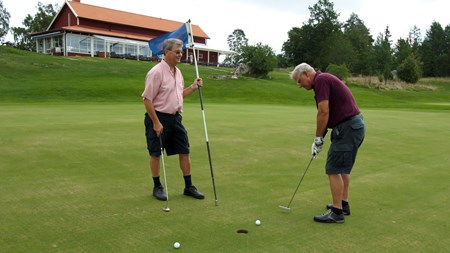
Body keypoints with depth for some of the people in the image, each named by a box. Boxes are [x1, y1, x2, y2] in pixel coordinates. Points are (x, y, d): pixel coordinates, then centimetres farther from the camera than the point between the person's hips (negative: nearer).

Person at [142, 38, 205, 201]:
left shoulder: (178, 72, 10)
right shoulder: (156, 72, -16)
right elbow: (147, 99, -17)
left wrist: (193, 87, 6)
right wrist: (156, 123, -19)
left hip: (175, 118, 8)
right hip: (158, 118, -8)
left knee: (184, 152, 7)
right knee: (156, 154, 4)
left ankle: (188, 187, 17)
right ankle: (157, 187, 19)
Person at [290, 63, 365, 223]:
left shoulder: (320, 80, -12)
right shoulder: (325, 79, 20)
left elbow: (323, 112, -19)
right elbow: (328, 114, 21)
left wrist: (318, 138, -9)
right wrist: (319, 139, 18)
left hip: (347, 128, -10)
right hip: (354, 125, 10)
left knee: (334, 169, -5)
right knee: (343, 168, 20)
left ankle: (337, 212, 1)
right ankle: (343, 204, 30)